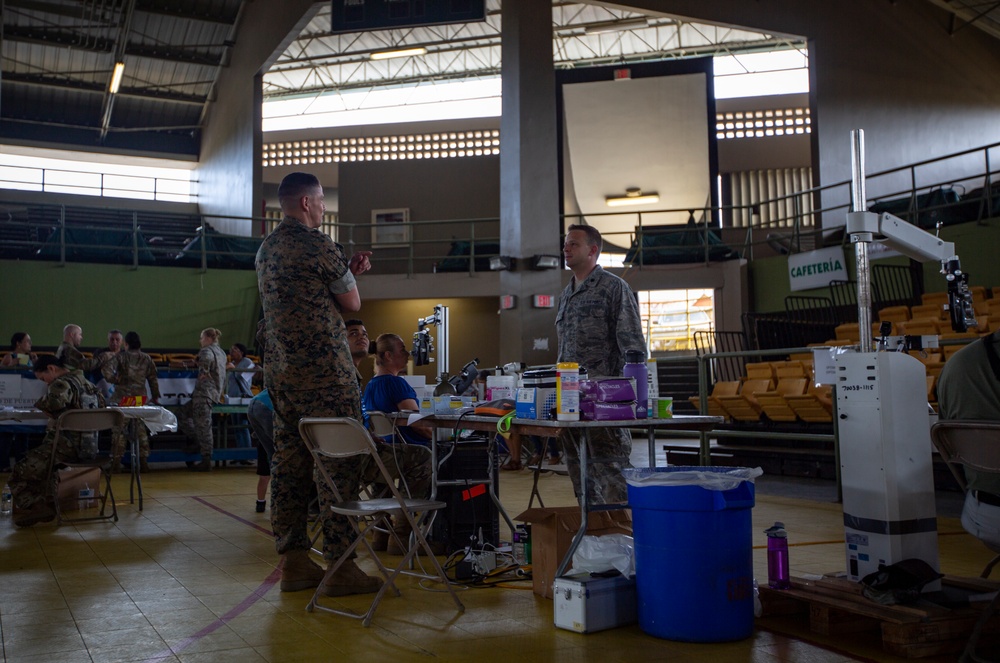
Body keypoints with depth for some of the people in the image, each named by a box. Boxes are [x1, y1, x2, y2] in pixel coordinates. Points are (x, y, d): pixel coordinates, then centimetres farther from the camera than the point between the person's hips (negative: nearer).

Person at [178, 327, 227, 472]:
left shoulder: (207, 350, -8)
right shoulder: (221, 353, 20)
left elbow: (207, 358, -32)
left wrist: (204, 372, -17)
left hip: (204, 392, -10)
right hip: (215, 392, 10)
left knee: (203, 426, -7)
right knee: (183, 413, 18)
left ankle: (206, 461, -4)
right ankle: (201, 443, 14)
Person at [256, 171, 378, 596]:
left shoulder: (266, 249, 17)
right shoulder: (318, 244, -10)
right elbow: (352, 303, -2)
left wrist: (349, 270, 22)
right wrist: (351, 275, 18)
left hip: (279, 370, 9)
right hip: (323, 369, -9)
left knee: (288, 463, 9)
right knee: (339, 463, -5)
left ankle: (294, 561, 14)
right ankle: (340, 565, -3)